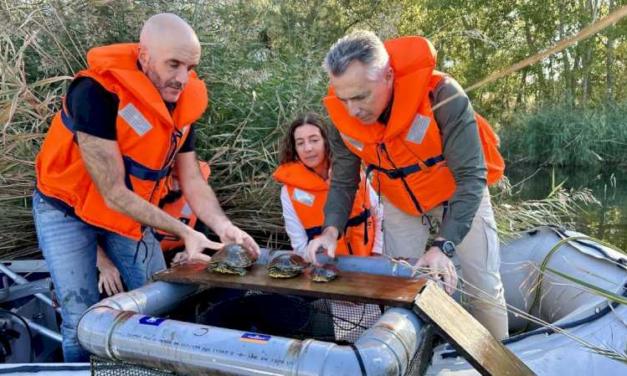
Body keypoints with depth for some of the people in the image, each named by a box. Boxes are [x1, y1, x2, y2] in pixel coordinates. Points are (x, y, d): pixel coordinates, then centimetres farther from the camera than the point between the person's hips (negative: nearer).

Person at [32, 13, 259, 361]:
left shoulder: (184, 104, -11)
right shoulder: (98, 92, -31)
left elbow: (191, 180, -6)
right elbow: (114, 194, -29)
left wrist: (223, 226, -23)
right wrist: (184, 232, -30)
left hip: (131, 213, 6)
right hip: (67, 210, -5)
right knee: (82, 321, -7)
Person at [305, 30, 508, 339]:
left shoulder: (441, 95, -35)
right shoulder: (342, 115, -21)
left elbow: (471, 176, -34)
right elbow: (342, 182, -10)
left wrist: (443, 246, -42)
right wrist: (331, 229, -29)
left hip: (459, 195, -3)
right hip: (401, 206, 3)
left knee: (485, 289, 5)